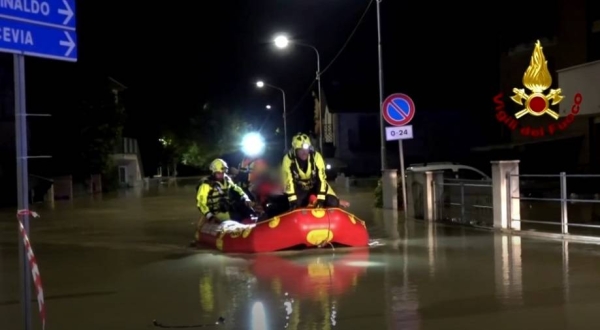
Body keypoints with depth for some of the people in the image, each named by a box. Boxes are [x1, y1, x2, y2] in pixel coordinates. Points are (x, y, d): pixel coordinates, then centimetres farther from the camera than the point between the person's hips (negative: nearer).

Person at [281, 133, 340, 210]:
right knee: (295, 207, -22)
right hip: (299, 188, 0)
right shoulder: (288, 159, -25)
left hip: (316, 185, 0)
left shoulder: (316, 156, -23)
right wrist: (293, 201, -33)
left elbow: (321, 178, -25)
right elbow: (289, 181, -26)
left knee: (333, 203, -17)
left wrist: (320, 199, -32)